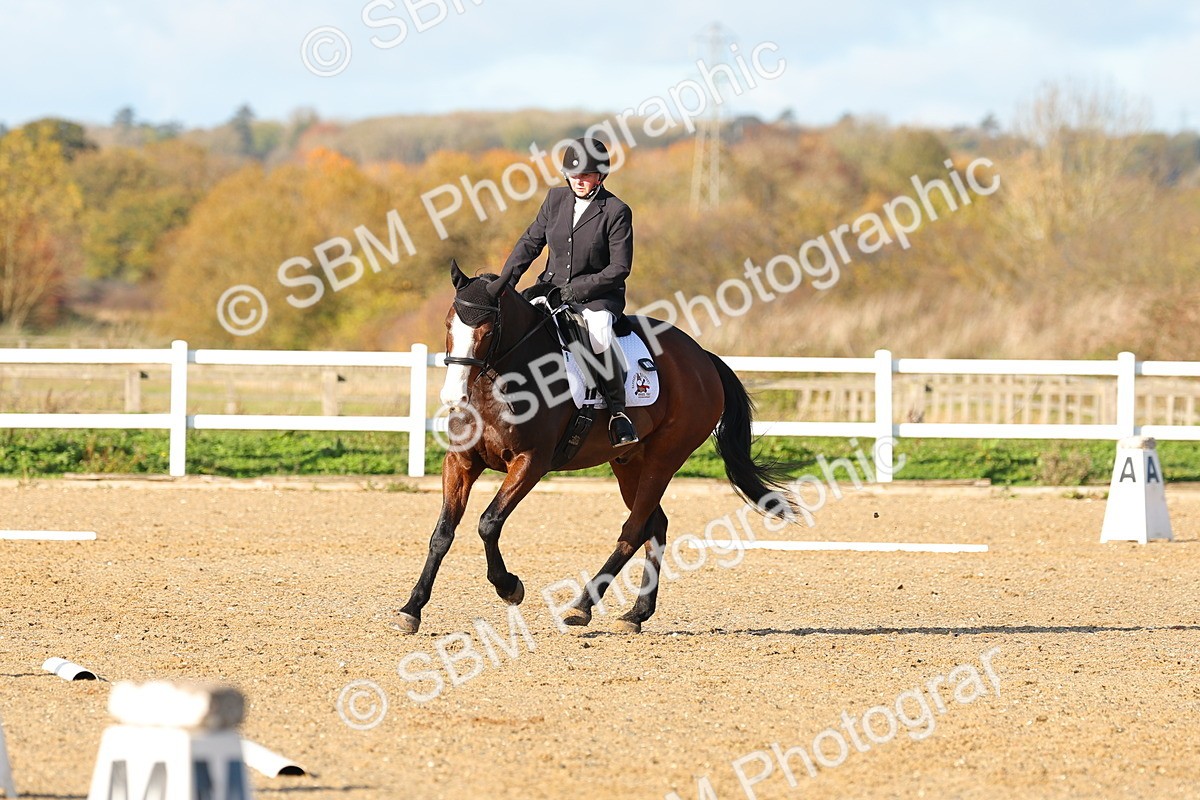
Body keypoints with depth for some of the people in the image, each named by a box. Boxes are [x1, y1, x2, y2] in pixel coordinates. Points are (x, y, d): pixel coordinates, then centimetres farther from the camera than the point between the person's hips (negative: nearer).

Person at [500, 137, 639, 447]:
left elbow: (619, 268, -11)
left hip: (598, 295, -5)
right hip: (553, 289, 5)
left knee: (599, 335, -36)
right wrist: (505, 281, -2)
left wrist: (575, 289, -17)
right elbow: (531, 242, 11)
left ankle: (618, 411, -20)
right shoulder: (556, 199, 5)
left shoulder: (616, 212, -9)